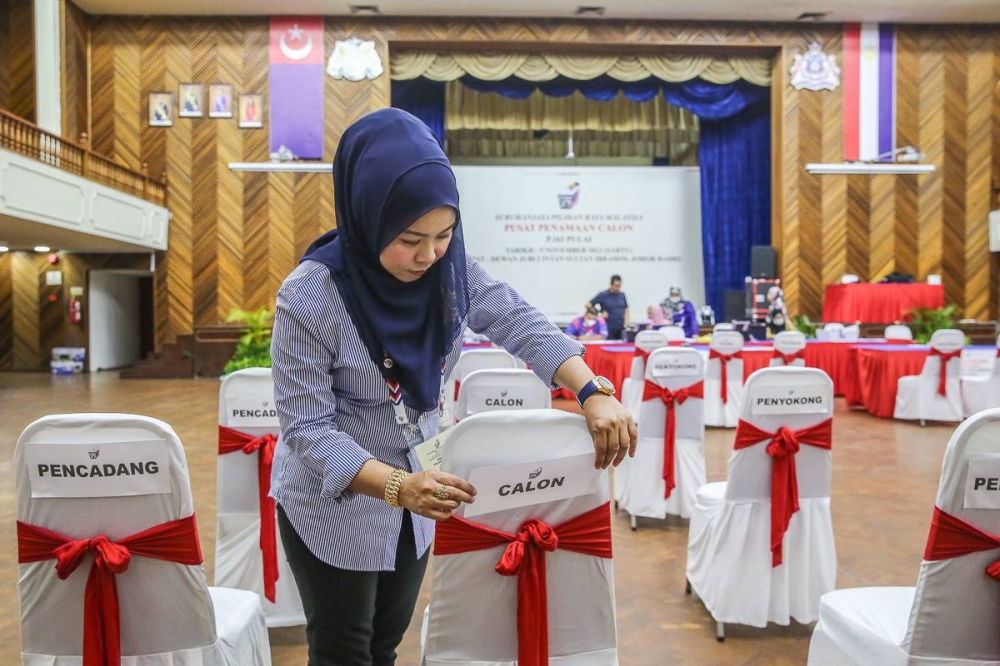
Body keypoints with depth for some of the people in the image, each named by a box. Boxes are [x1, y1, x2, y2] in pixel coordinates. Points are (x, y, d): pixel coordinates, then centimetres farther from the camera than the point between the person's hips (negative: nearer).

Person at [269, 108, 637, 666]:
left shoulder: (449, 267, -12)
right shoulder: (310, 297, -26)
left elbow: (518, 323, -15)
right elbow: (308, 428, -25)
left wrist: (593, 392, -30)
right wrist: (395, 486, -38)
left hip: (417, 494, 5)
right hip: (332, 506, -4)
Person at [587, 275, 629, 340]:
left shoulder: (622, 295, 9)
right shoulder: (603, 295, -3)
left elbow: (626, 309, 17)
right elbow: (588, 305, -2)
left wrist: (626, 321, 2)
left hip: (621, 328, 4)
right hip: (608, 329, -4)